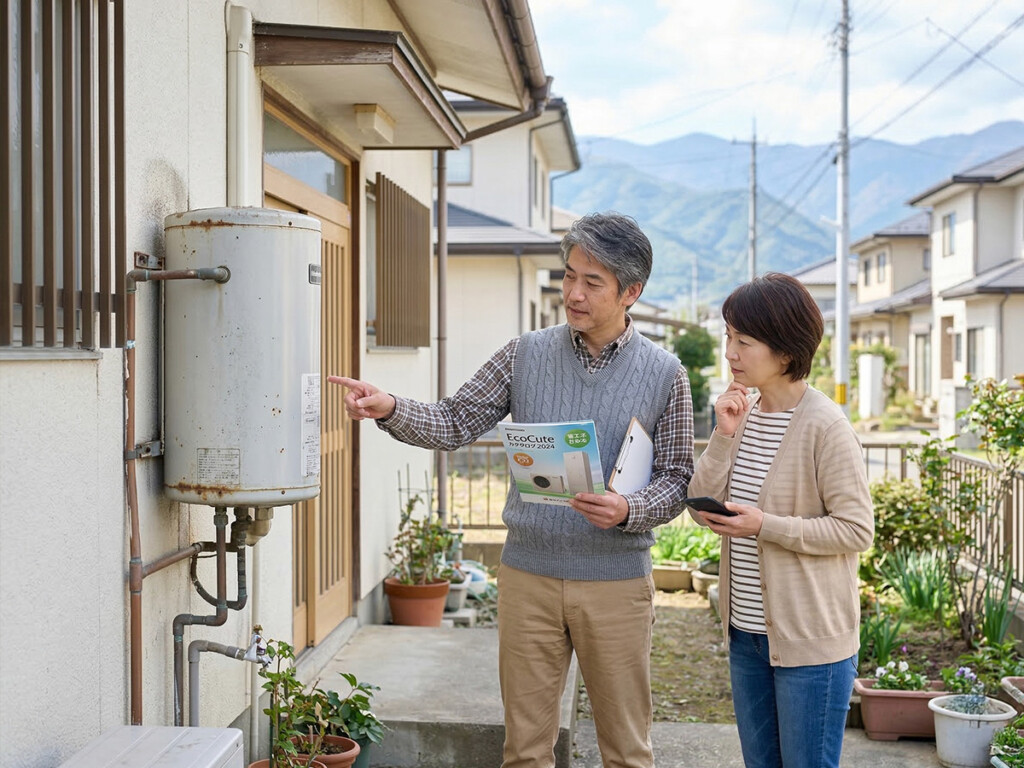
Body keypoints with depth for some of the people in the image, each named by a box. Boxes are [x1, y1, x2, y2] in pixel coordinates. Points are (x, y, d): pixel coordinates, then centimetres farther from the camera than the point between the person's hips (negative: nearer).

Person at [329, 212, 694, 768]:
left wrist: (628, 509, -19)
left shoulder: (665, 375, -1)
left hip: (617, 581, -1)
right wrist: (389, 409, -15)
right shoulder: (525, 355, 3)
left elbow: (676, 478, 0)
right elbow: (454, 423, 2)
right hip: (528, 575, 2)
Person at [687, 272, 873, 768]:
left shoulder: (824, 426, -16)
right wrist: (725, 437, -11)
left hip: (810, 638, -7)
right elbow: (702, 509, 1)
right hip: (747, 630, 7)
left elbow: (857, 528, -16)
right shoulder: (745, 414, 5)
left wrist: (765, 526, -22)